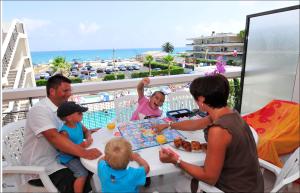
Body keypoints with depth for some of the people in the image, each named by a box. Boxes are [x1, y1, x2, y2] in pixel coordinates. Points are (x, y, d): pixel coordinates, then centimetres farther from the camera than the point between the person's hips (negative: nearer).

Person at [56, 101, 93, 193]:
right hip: (69, 158, -8)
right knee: (83, 173, -23)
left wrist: (89, 138, -8)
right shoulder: (64, 132, -28)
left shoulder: (78, 124, -5)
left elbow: (86, 131, 13)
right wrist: (81, 145, -33)